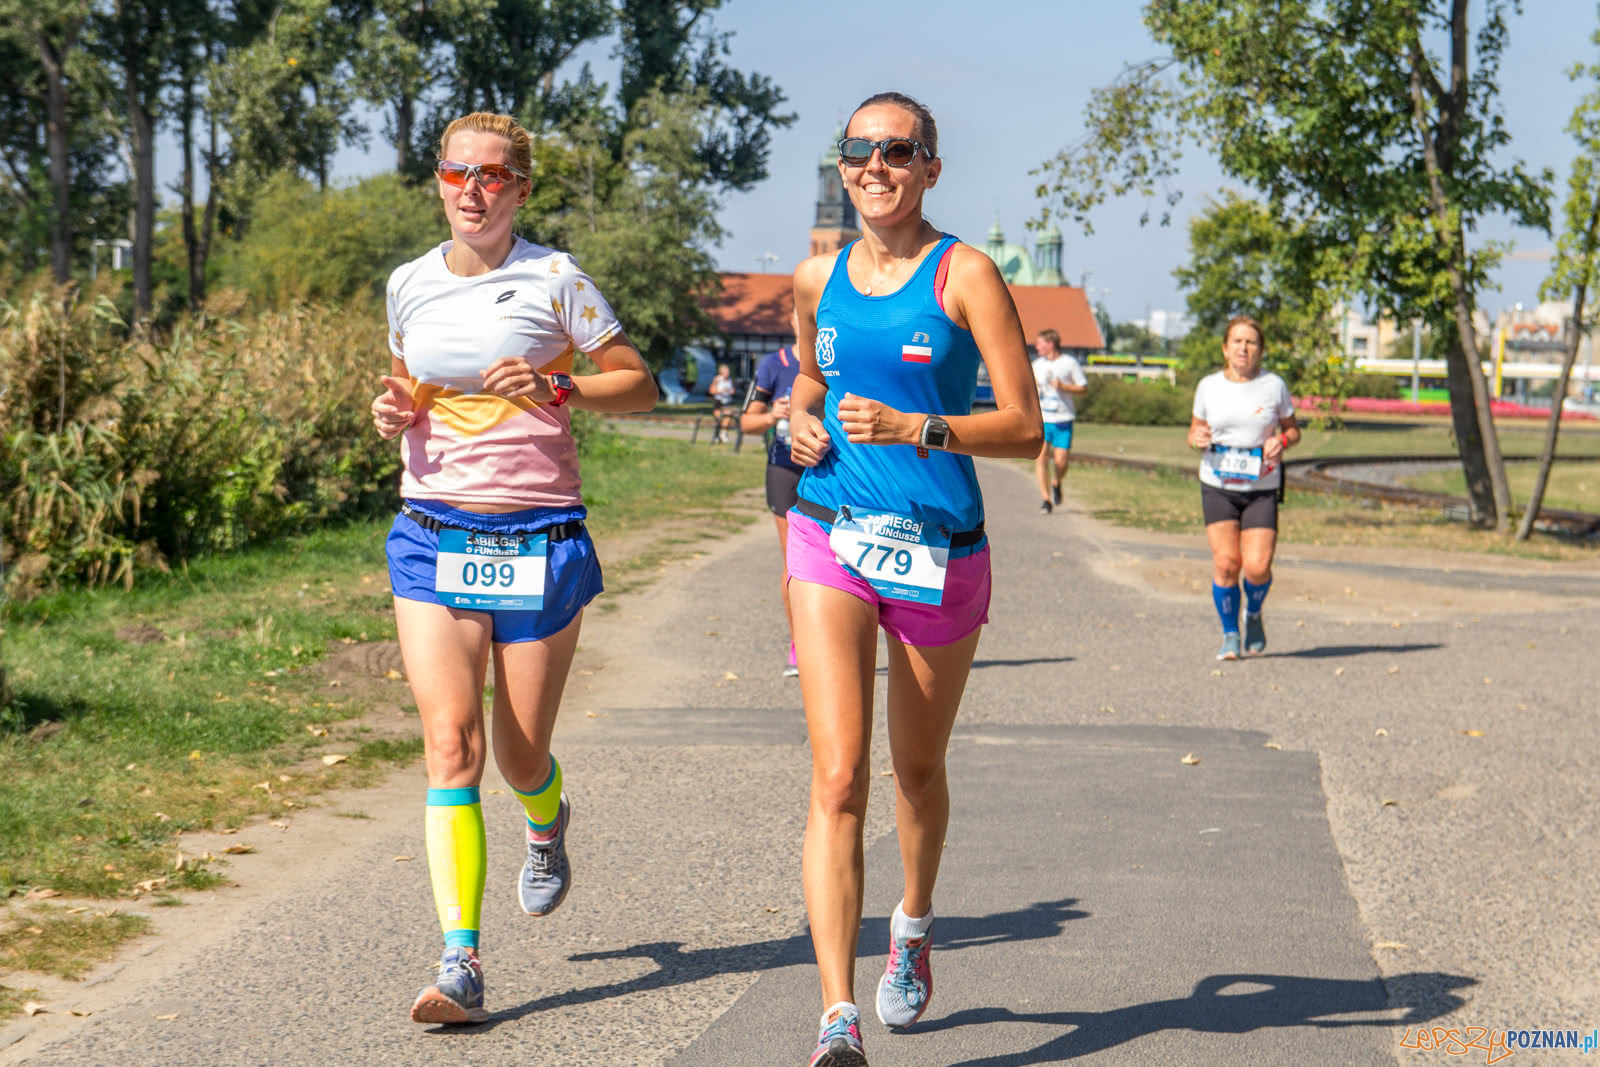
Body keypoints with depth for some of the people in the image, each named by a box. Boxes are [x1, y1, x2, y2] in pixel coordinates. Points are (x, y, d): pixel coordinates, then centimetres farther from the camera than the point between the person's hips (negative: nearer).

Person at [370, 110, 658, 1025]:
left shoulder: (554, 279, -2)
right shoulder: (409, 285, 9)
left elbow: (640, 384, 2)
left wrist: (555, 389, -15)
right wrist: (394, 412, 1)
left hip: (541, 538, -2)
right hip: (434, 536, 2)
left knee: (521, 753, 7)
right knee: (450, 740, -12)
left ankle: (547, 821, 46)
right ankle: (461, 961, -14)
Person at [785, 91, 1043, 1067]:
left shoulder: (964, 274, -6)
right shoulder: (818, 280, 7)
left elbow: (1026, 429, -10)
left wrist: (914, 429, -23)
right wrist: (803, 421, 6)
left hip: (940, 550, -2)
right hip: (832, 544, 2)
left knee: (917, 769, 17)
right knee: (838, 780, -12)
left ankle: (915, 925, 47)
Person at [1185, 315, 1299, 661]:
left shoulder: (1274, 386, 2)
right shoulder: (1209, 386, 4)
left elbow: (1292, 429, 13)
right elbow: (1194, 432, 15)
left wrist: (1282, 441, -10)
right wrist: (1197, 438, -9)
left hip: (1262, 488, -1)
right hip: (1218, 486, 1)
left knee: (1257, 566, -11)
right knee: (1225, 563, -8)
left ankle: (1254, 614, 23)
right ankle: (1229, 634, 13)